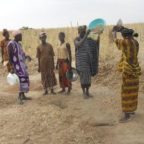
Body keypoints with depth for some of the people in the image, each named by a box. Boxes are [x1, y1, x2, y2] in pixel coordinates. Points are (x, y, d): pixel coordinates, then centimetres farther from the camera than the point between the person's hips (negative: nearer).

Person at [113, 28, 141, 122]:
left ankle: (127, 114, 0)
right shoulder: (136, 42, 4)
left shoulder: (126, 42, -18)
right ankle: (132, 110, 31)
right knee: (133, 91, 18)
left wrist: (115, 31, 18)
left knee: (127, 92, -4)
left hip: (128, 70, -9)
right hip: (135, 69, 9)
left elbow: (115, 39, -1)